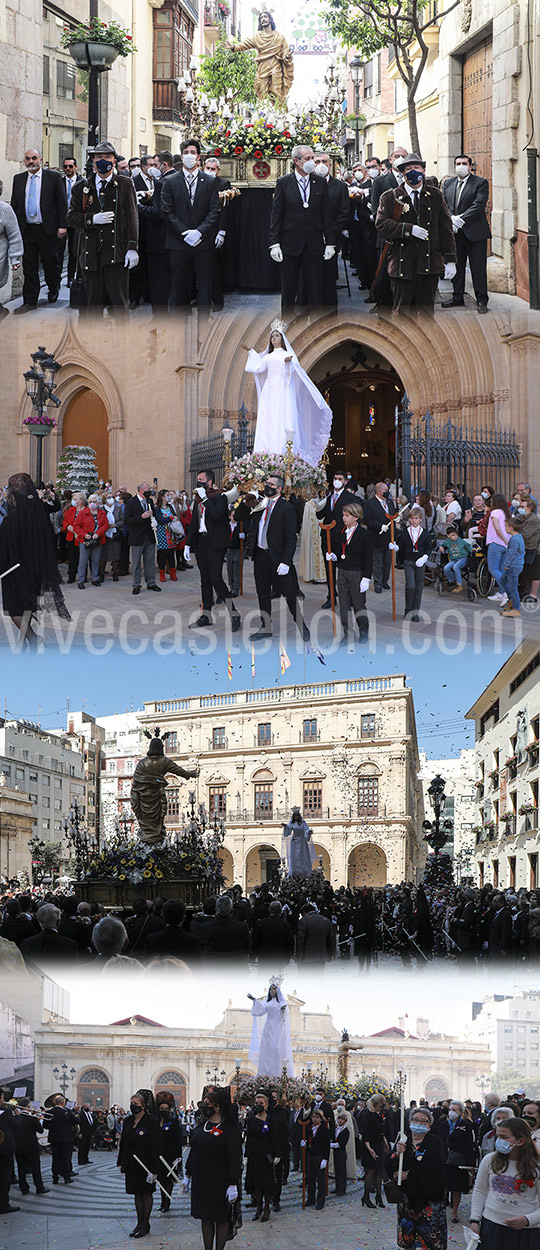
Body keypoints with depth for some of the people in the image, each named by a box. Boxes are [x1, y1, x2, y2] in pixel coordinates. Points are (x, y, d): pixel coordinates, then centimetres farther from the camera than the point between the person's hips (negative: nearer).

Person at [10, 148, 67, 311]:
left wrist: (62, 225, -8)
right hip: (26, 229, 3)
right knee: (29, 266, 3)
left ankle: (53, 289, 31)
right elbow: (14, 204, 13)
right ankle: (30, 301, 7)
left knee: (49, 262, 3)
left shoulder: (53, 177, 1)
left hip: (47, 230, -3)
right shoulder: (18, 179, 11)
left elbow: (62, 202, -1)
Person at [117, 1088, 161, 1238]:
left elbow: (155, 1147, -16)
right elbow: (123, 1143, 12)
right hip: (131, 1165, 6)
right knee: (137, 1194, 13)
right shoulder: (128, 1121, 5)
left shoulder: (151, 1121, -15)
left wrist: (153, 1169, -19)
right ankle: (139, 1223, 22)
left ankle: (145, 1224, 16)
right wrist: (121, 1163, 10)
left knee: (146, 1193, 6)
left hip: (145, 1165, -6)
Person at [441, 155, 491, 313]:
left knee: (478, 267, -2)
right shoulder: (448, 183, 14)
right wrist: (451, 218, -11)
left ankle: (481, 300, 3)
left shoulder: (481, 183, -2)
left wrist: (461, 219, -18)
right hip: (455, 232, 5)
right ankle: (458, 298, 21)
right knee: (456, 266, 11)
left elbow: (479, 205, -12)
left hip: (474, 232, -5)